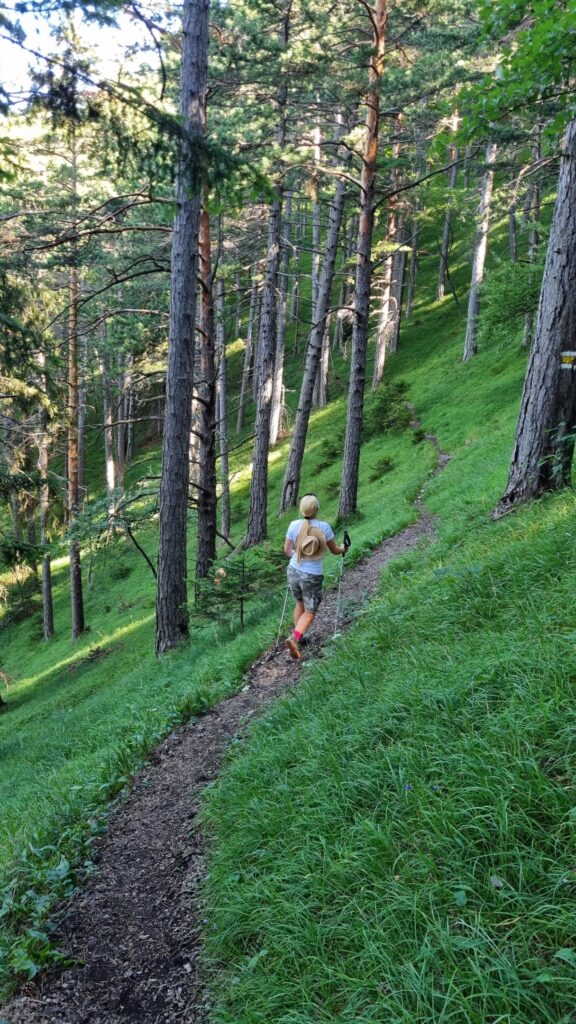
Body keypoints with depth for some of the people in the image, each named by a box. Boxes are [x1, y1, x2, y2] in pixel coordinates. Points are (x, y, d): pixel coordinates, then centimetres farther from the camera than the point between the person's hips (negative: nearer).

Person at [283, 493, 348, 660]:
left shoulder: (294, 525, -9)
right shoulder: (324, 527, -13)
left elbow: (287, 550, 3)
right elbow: (334, 550, 1)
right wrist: (344, 549, 24)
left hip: (294, 571, 3)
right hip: (313, 576, -3)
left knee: (300, 604, 27)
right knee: (309, 612, 9)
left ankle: (297, 637, 32)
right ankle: (294, 638, -13)